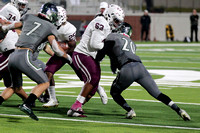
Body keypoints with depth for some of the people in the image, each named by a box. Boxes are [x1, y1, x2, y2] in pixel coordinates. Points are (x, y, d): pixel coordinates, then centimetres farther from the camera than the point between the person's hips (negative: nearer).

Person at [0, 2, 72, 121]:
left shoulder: (29, 18, 18)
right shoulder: (50, 27, 5)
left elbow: (14, 25, 35)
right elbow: (56, 49, 0)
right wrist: (68, 57, 18)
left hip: (13, 56, 6)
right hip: (25, 56, -6)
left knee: (16, 86, 25)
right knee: (44, 83, 3)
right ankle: (26, 105, -15)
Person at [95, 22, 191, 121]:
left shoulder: (112, 37, 14)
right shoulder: (132, 43, 33)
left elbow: (101, 53, 10)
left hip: (127, 70, -5)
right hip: (140, 67, 5)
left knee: (114, 93, 18)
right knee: (157, 94, 10)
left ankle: (129, 110, -3)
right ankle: (179, 110, -5)